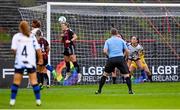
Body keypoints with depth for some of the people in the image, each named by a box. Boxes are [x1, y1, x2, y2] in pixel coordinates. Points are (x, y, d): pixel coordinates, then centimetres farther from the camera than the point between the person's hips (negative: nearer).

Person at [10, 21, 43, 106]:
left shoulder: (16, 36, 1)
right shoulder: (32, 36, 4)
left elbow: (14, 49, -5)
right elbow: (38, 49, 2)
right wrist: (40, 59, 12)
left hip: (19, 61, 0)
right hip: (31, 62, 0)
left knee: (16, 81, 7)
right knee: (34, 81, 4)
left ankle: (12, 100, 7)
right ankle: (38, 100, 3)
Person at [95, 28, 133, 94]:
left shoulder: (108, 41, 10)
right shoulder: (121, 40, 11)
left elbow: (105, 51, -5)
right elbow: (127, 51, 6)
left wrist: (109, 55, 13)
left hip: (111, 59, 1)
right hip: (120, 58, -1)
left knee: (105, 74, 15)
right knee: (126, 74, 3)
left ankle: (99, 90, 14)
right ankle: (130, 90, -8)